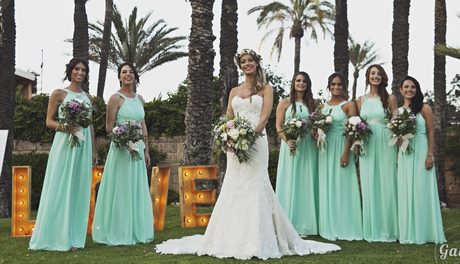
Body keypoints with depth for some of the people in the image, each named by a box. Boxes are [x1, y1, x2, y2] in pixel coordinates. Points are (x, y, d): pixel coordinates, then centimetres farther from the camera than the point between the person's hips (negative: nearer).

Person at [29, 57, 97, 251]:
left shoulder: (88, 97, 14)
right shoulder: (59, 94, 1)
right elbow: (49, 121, -1)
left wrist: (94, 150, 15)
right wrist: (64, 127, -20)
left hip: (83, 146, 5)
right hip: (64, 144, -5)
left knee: (78, 189, 5)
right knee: (60, 188, -4)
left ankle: (73, 237, 10)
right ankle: (56, 237, 3)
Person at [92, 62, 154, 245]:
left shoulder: (139, 98, 13)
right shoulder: (116, 98, -5)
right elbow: (109, 128, -6)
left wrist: (146, 150, 13)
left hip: (138, 148, 6)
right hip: (121, 148, -6)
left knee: (137, 190, 10)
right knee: (120, 190, -2)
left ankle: (136, 232, 19)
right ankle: (118, 234, 6)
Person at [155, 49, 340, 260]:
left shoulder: (265, 89, 6)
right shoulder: (235, 91, 17)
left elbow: (264, 117, -6)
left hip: (256, 141, -4)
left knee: (255, 187, -7)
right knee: (234, 188, 2)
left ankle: (256, 242, -2)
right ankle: (234, 239, 10)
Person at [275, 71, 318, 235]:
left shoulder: (312, 104, 14)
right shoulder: (285, 102, 6)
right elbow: (278, 126, -1)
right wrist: (287, 140, -17)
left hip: (308, 147, 3)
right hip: (290, 146, -3)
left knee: (306, 183, 3)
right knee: (289, 183, -2)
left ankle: (303, 224, 9)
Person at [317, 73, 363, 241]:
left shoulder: (349, 105, -2)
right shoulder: (322, 106, 13)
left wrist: (346, 152, -18)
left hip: (341, 148, -5)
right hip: (325, 149, 5)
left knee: (342, 186, -3)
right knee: (326, 187, 6)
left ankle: (344, 228, 5)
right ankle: (329, 228, 14)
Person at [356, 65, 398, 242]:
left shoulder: (390, 99, 4)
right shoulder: (361, 100, 12)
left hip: (385, 145, -2)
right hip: (367, 146, 3)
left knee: (386, 185, -1)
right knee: (368, 187, 4)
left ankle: (387, 229, 7)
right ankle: (371, 230, 12)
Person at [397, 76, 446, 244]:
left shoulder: (424, 108, -1)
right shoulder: (397, 111, 10)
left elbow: (431, 133, -5)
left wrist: (430, 155, -12)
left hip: (421, 153, -4)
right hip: (404, 155, 4)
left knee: (422, 190, -2)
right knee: (406, 192, 5)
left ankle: (424, 232, 5)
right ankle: (409, 233, 12)